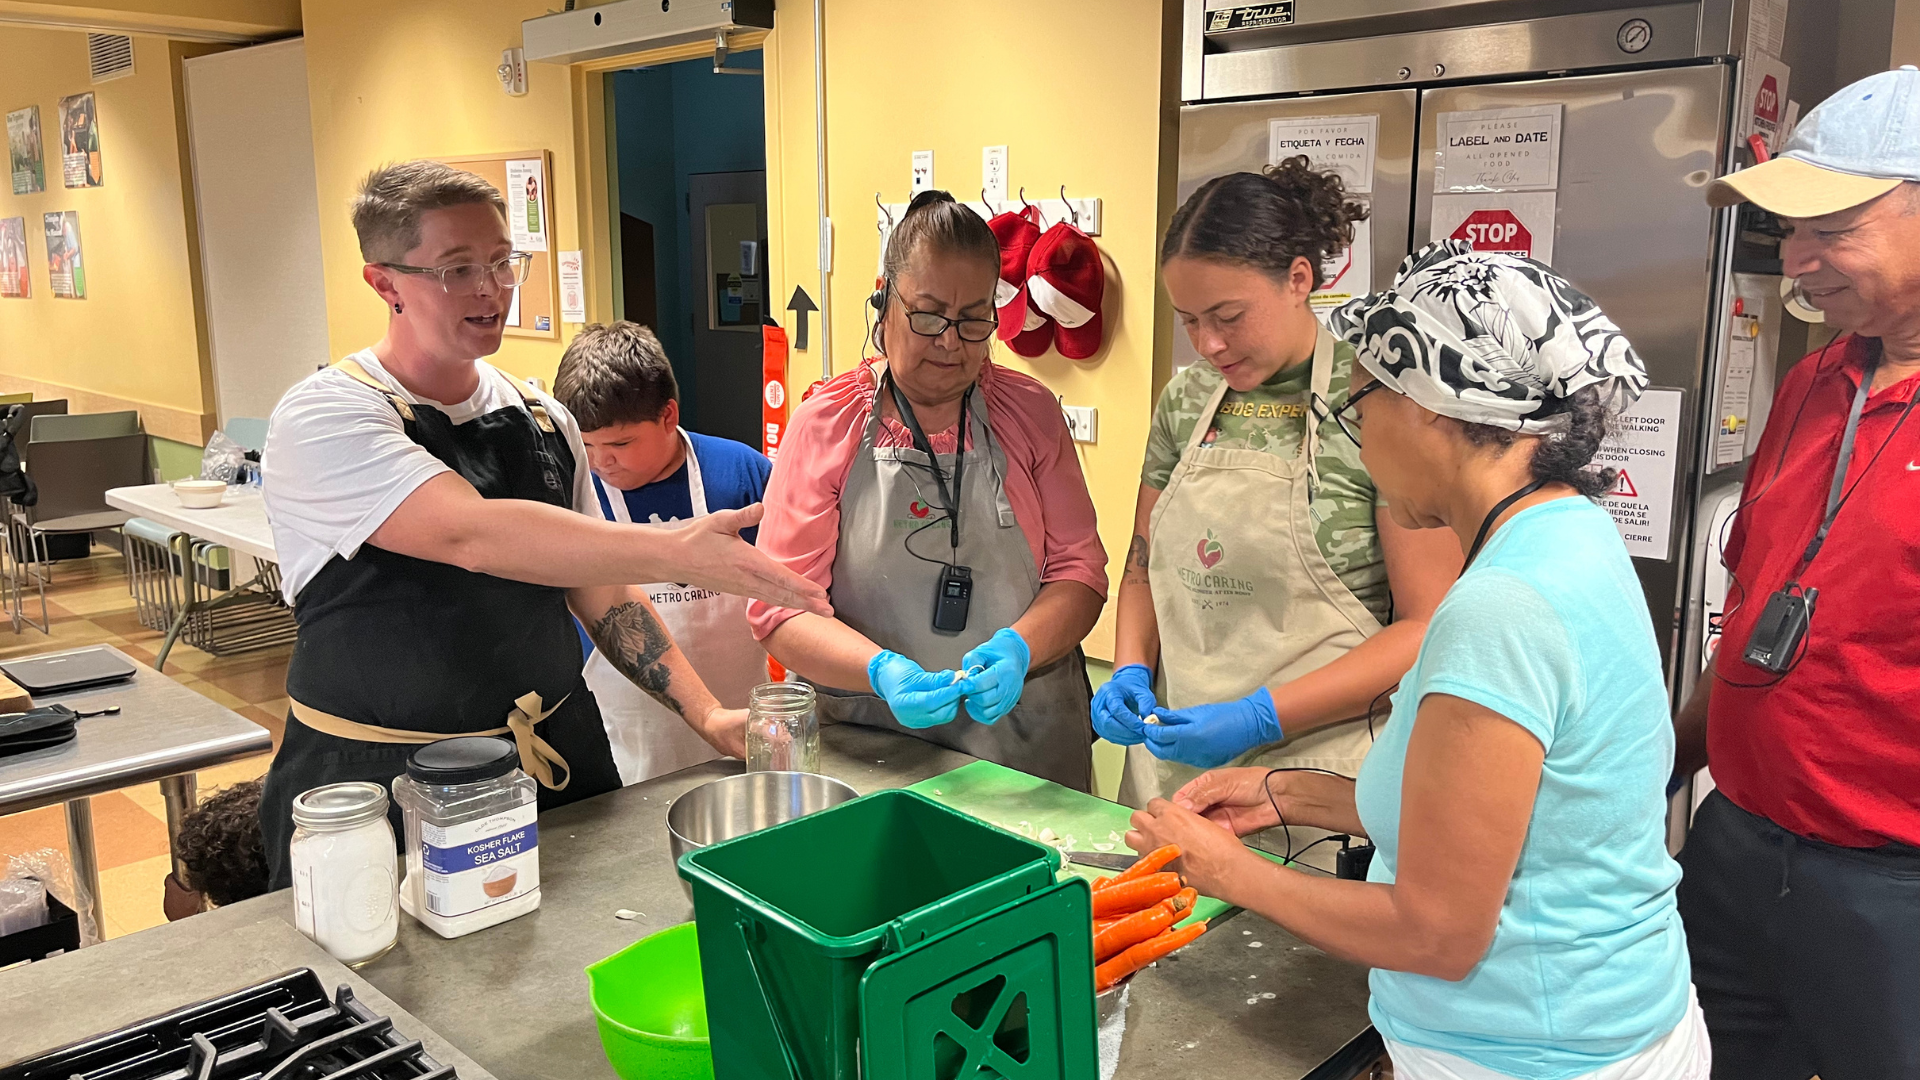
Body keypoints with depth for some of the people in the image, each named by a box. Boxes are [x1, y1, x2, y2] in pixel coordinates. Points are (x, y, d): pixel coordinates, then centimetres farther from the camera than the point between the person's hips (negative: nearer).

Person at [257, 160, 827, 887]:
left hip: (556, 759, 5)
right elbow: (472, 535, -30)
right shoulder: (322, 420, -13)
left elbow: (597, 588, 11)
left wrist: (705, 712, 1)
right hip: (379, 785, -4)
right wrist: (678, 552, -38)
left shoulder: (545, 420, 5)